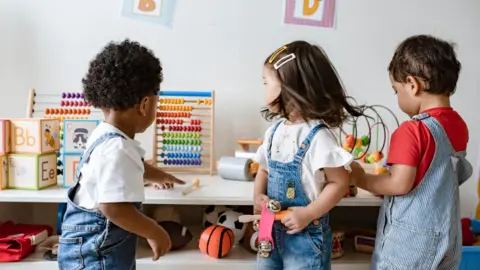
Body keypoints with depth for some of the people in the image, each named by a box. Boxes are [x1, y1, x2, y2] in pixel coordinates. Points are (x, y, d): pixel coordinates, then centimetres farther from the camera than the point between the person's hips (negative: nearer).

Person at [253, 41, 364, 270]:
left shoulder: (317, 136, -20)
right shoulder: (275, 131, 2)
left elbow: (339, 182, -17)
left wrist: (308, 214, -21)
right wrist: (258, 196, -5)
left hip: (305, 234, -7)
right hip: (272, 230, 7)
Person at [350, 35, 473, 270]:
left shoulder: (412, 131, -21)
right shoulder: (459, 126, 3)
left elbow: (400, 184, -23)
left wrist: (361, 179, -9)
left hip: (411, 237, -7)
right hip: (445, 236, 8)